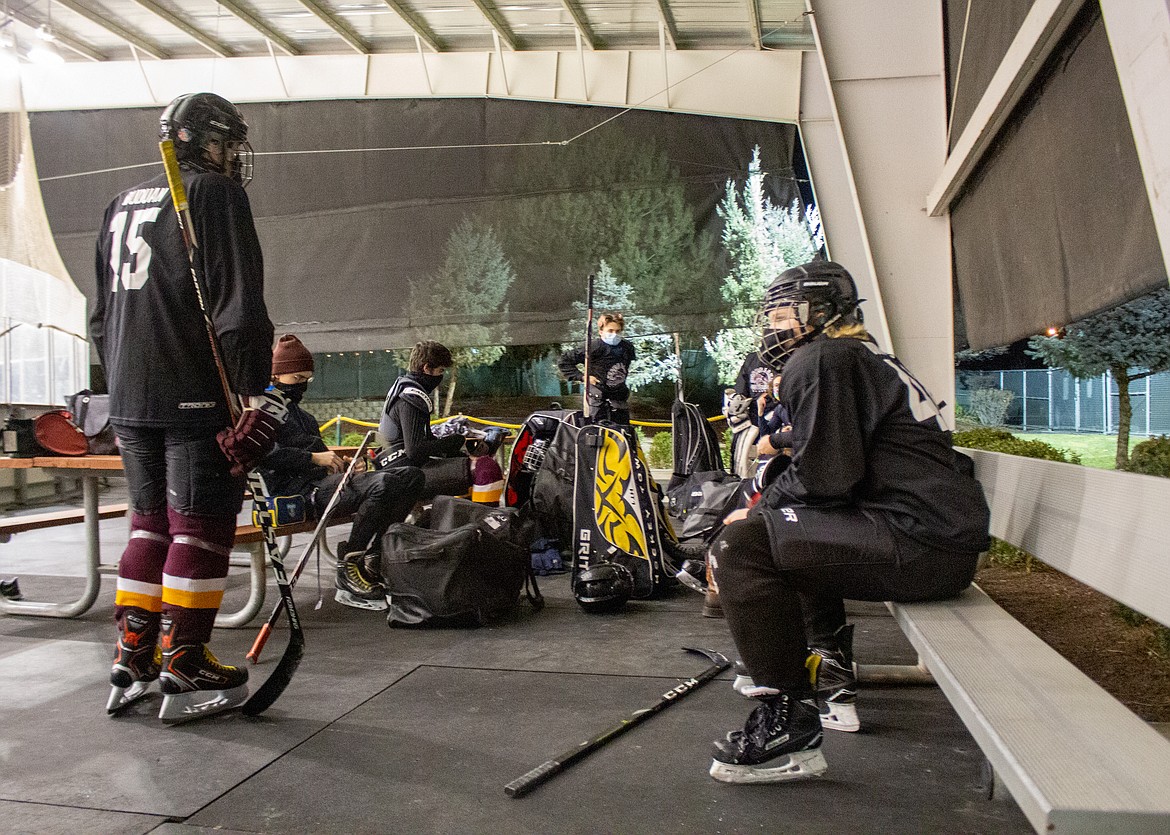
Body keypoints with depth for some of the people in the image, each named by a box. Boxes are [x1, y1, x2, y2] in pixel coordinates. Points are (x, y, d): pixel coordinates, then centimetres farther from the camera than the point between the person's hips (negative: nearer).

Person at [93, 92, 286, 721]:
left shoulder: (121, 205, 20)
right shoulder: (216, 192, -5)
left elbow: (101, 317, 23)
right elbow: (238, 304, -16)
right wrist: (254, 391, -15)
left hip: (128, 403, 8)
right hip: (196, 396, -8)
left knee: (151, 521, 15)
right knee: (202, 526, -1)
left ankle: (131, 665, 19)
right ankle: (185, 673, 4)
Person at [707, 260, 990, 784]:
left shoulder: (821, 359, -6)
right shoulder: (861, 357, 25)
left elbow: (824, 476, -16)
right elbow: (832, 466, 24)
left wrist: (757, 512, -1)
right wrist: (764, 509, 15)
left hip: (921, 543, -11)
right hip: (947, 535, 11)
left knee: (740, 548, -17)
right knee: (796, 535, 31)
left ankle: (787, 725, -15)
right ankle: (831, 681, 30)